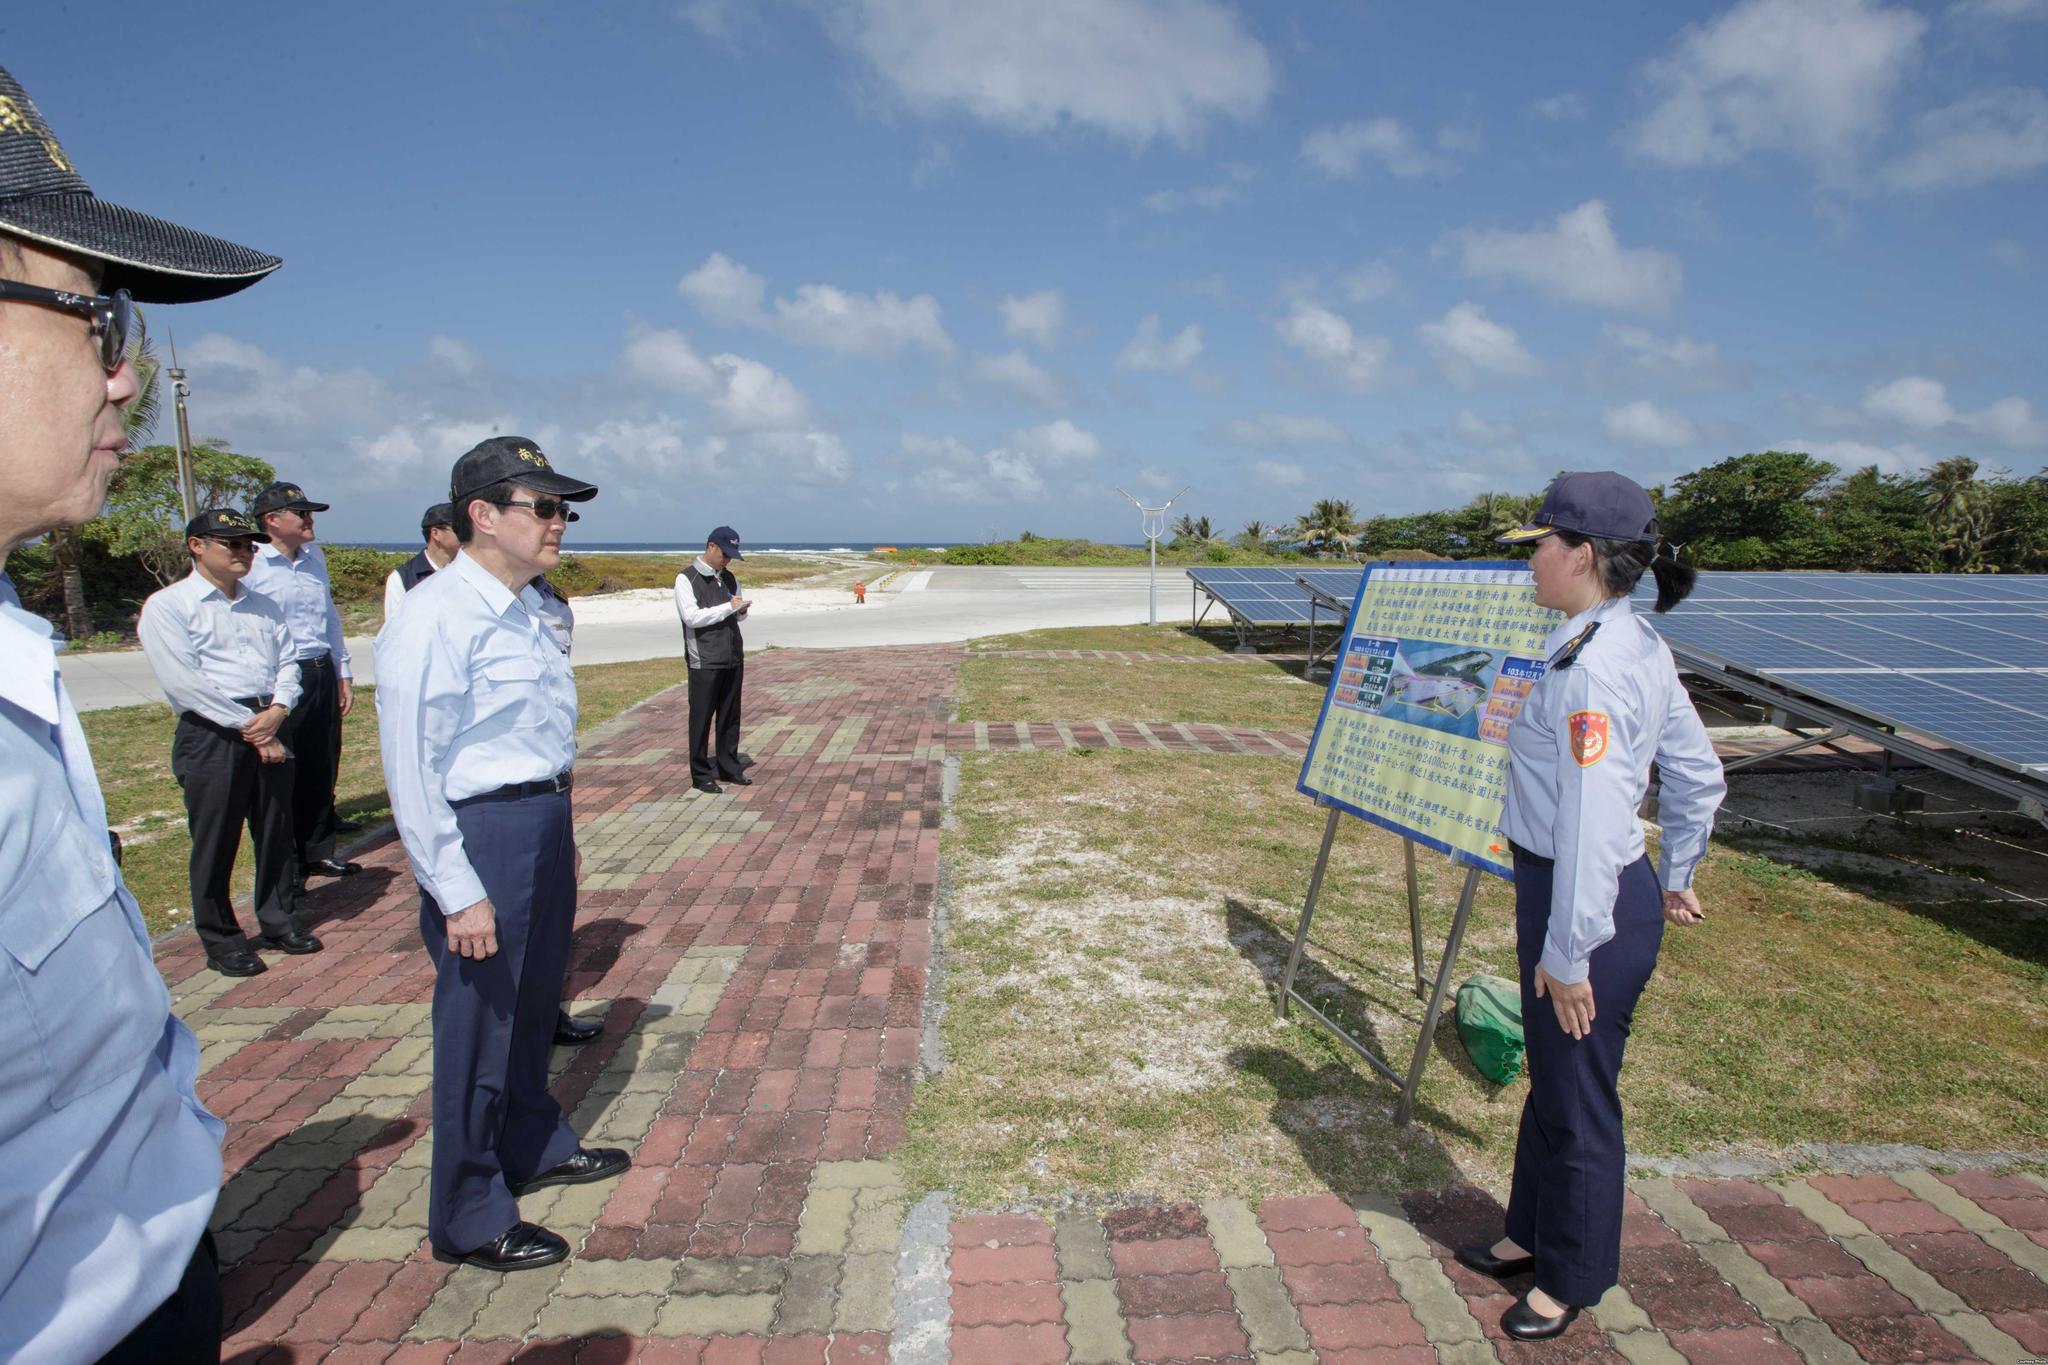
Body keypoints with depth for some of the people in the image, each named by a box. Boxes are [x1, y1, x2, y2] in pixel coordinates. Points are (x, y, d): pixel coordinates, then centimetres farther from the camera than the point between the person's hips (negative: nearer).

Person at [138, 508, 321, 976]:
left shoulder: (263, 605, 16)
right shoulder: (167, 606, -4)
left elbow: (287, 661, 11)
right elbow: (183, 681, -12)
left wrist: (278, 709, -9)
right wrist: (249, 727, -13)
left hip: (268, 727, 5)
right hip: (211, 734, -5)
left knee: (276, 832, 11)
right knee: (215, 843, 3)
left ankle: (280, 921, 26)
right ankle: (221, 941, 17)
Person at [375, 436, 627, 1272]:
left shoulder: (528, 608, 7)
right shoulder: (435, 620, -20)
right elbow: (413, 771, -21)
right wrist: (458, 892, -20)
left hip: (544, 824, 9)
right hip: (482, 834, -9)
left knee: (534, 1001, 24)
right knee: (480, 1022, 5)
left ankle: (535, 1146, 46)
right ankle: (471, 1221, 24)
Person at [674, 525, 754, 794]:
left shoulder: (729, 578, 13)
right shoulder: (686, 579, -6)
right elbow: (692, 617, -17)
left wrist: (742, 610, -2)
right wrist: (728, 607, -18)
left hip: (733, 659, 6)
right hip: (704, 661, -6)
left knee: (730, 717, 12)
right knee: (702, 719, 1)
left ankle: (729, 767, 24)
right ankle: (701, 775, 10)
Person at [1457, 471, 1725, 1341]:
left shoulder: (1592, 665, -25)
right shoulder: (1638, 648, 6)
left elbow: (1592, 822, -26)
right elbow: (1698, 772, 15)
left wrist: (1569, 953, -20)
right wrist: (1676, 873, 25)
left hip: (1588, 905, -10)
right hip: (1577, 887, 10)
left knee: (1577, 1095, 10)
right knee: (1549, 1076, 24)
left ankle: (1572, 1279, 33)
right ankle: (1533, 1235, 45)